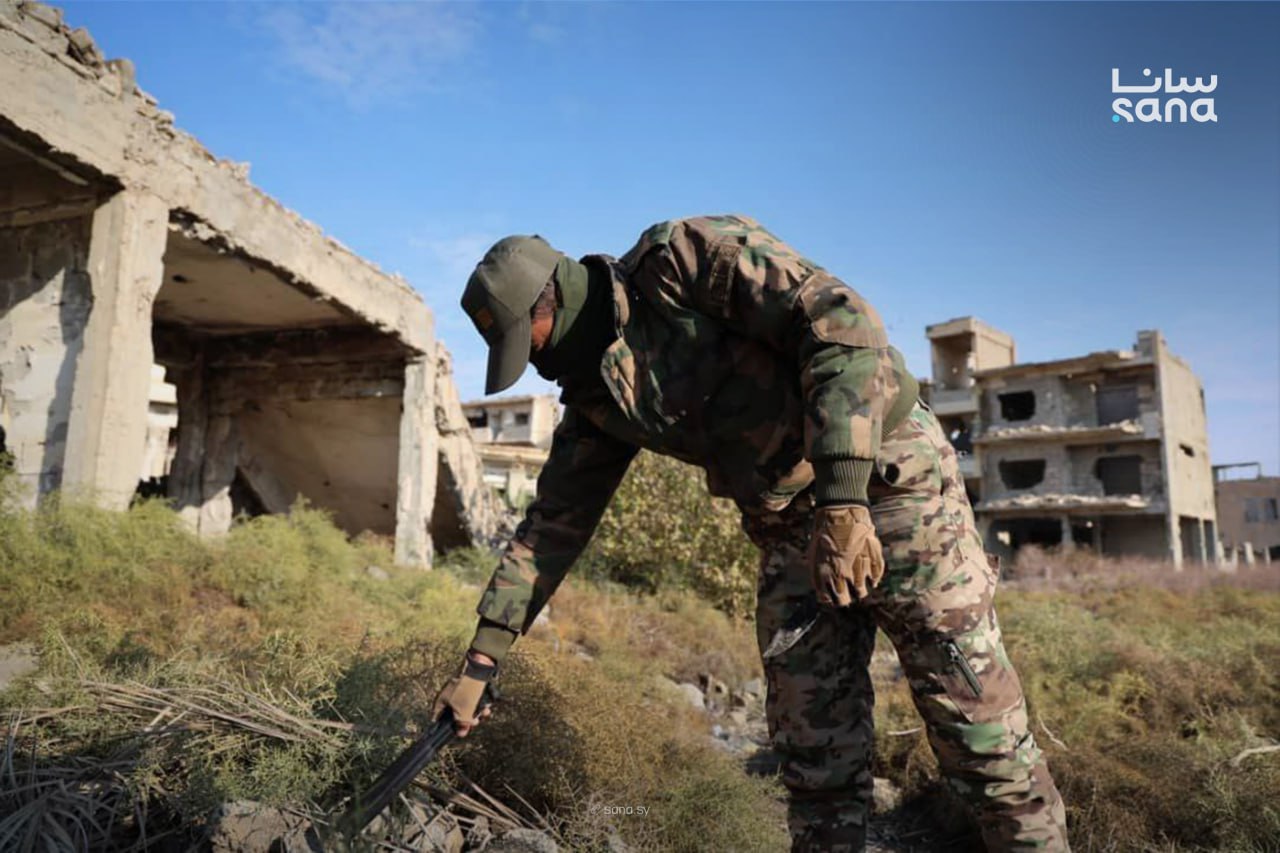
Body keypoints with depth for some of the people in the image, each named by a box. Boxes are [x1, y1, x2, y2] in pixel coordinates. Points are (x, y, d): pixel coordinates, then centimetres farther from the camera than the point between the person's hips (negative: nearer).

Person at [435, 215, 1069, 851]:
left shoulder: (683, 258, -15)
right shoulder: (593, 393, 6)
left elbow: (842, 321, -23)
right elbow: (553, 521, 11)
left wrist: (843, 502, -30)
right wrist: (480, 661, 11)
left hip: (887, 478, -6)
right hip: (788, 531, 7)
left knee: (977, 722, -1)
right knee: (812, 754, 9)